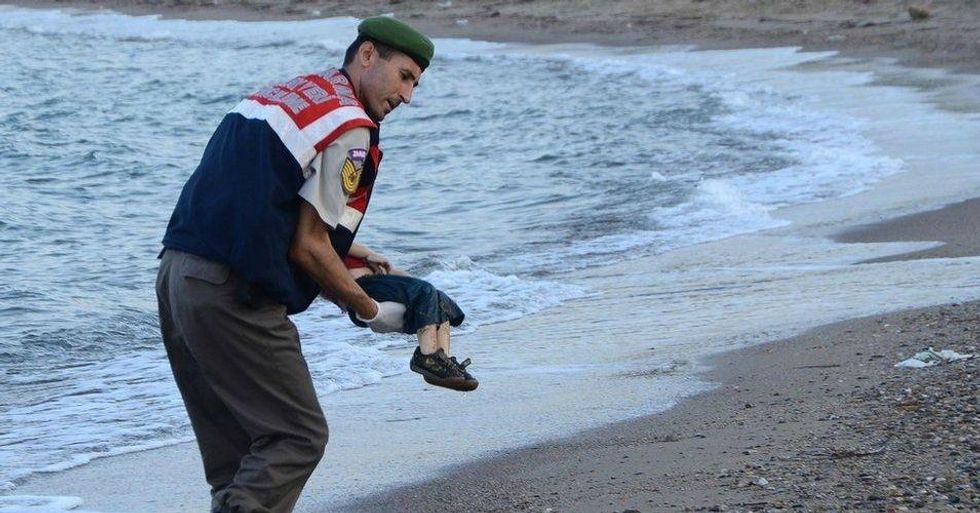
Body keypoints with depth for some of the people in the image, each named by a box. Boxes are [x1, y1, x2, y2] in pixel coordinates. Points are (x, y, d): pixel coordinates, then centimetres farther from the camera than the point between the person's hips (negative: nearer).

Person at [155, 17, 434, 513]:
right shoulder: (349, 126, -7)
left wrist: (349, 254, 25)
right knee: (298, 436, -2)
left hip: (175, 273, 9)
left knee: (234, 444, 16)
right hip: (232, 295, -9)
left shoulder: (283, 94, 21)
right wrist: (370, 311, 5)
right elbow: (307, 249, -8)